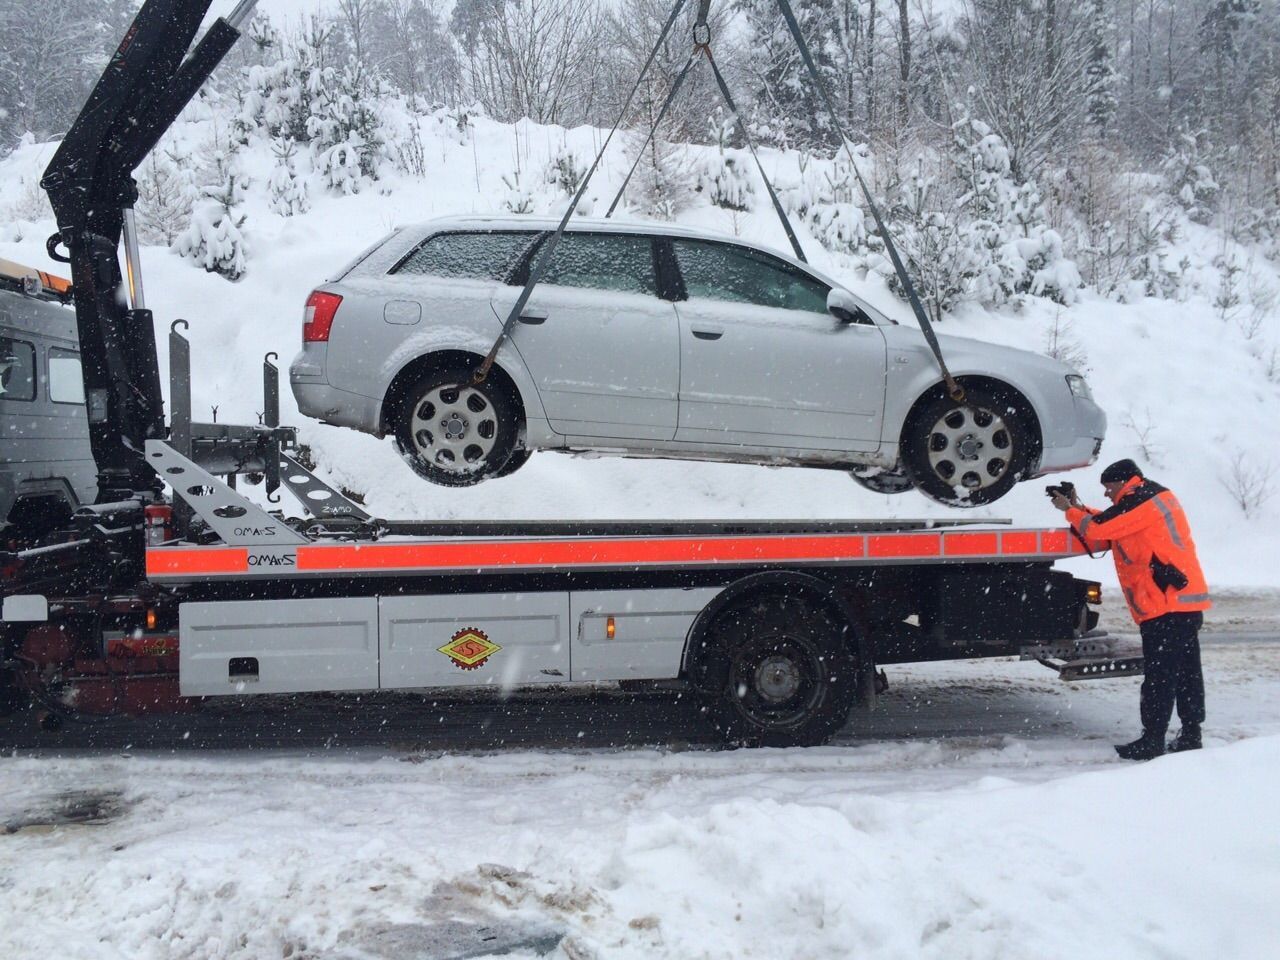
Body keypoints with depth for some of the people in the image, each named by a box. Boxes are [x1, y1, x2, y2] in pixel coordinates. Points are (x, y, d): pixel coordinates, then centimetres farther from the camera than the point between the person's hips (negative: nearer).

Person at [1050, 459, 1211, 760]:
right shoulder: (1157, 497, 22)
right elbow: (1110, 525, 25)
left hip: (1166, 605, -10)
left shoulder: (1141, 501, -9)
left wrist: (1070, 510, 8)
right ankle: (1191, 735, 16)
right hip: (1188, 601, 10)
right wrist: (1079, 508, 16)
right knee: (1186, 673, 12)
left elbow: (1098, 528, -8)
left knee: (1159, 676, -7)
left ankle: (1152, 741, -5)